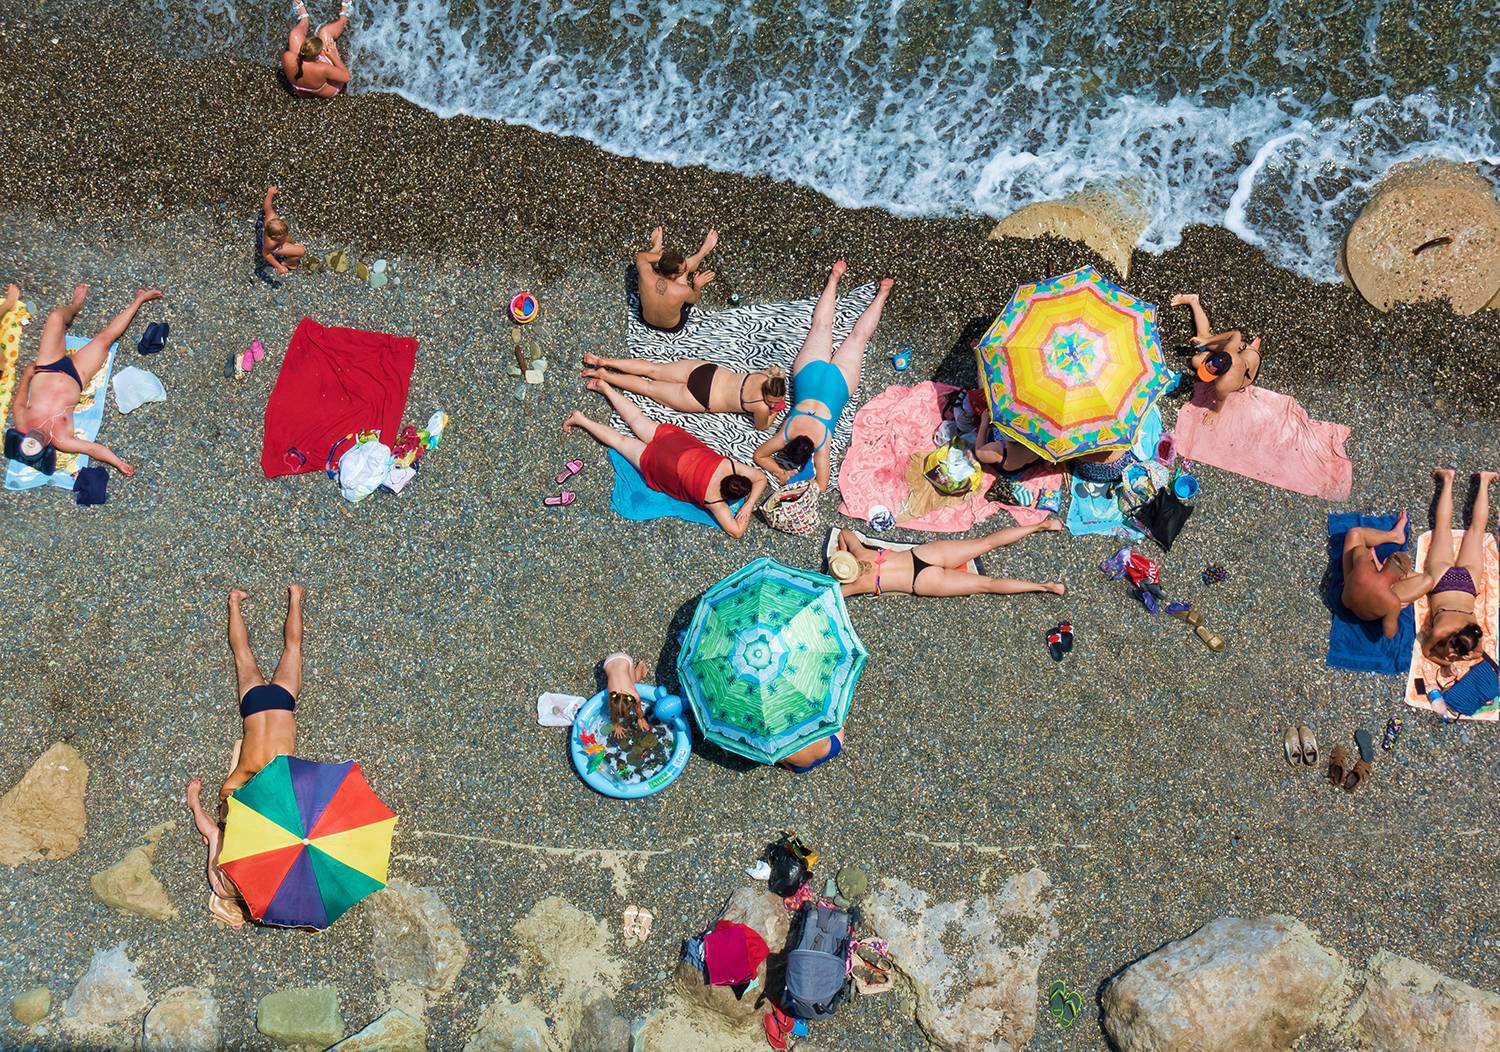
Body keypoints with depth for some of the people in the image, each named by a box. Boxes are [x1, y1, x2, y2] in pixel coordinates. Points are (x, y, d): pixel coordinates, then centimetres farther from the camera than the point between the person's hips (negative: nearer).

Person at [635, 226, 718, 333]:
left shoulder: (646, 275, -37)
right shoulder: (683, 291, -41)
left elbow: (640, 256, -11)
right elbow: (695, 299, -13)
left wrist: (661, 256, -11)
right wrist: (698, 285, 4)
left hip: (647, 321, 2)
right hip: (673, 327, -2)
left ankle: (656, 247, 45)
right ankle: (705, 249, 34)